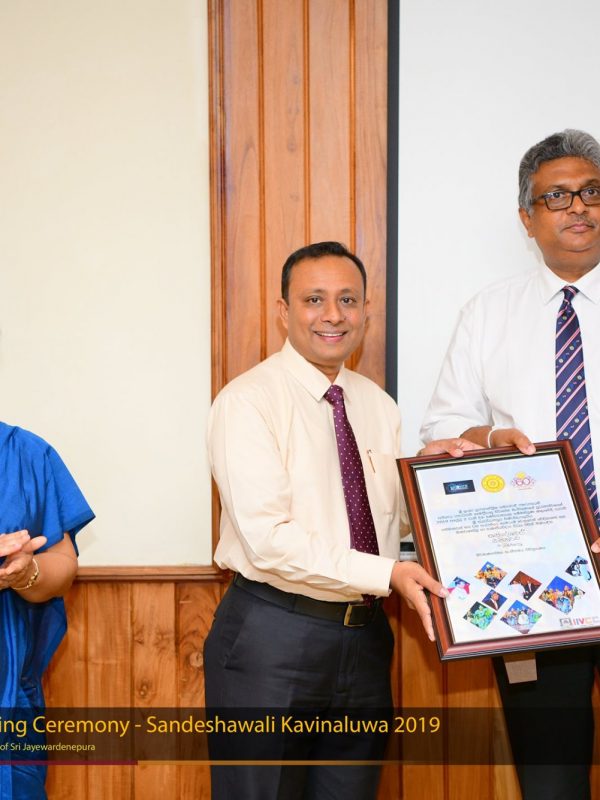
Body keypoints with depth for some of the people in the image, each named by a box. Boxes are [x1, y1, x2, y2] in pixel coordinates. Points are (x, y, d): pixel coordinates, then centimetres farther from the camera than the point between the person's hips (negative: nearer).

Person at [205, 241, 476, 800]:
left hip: (364, 637, 6)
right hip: (273, 643, -6)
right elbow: (269, 539, -21)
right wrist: (387, 573, -23)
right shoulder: (248, 402, -12)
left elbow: (392, 515, 13)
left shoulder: (377, 405, 10)